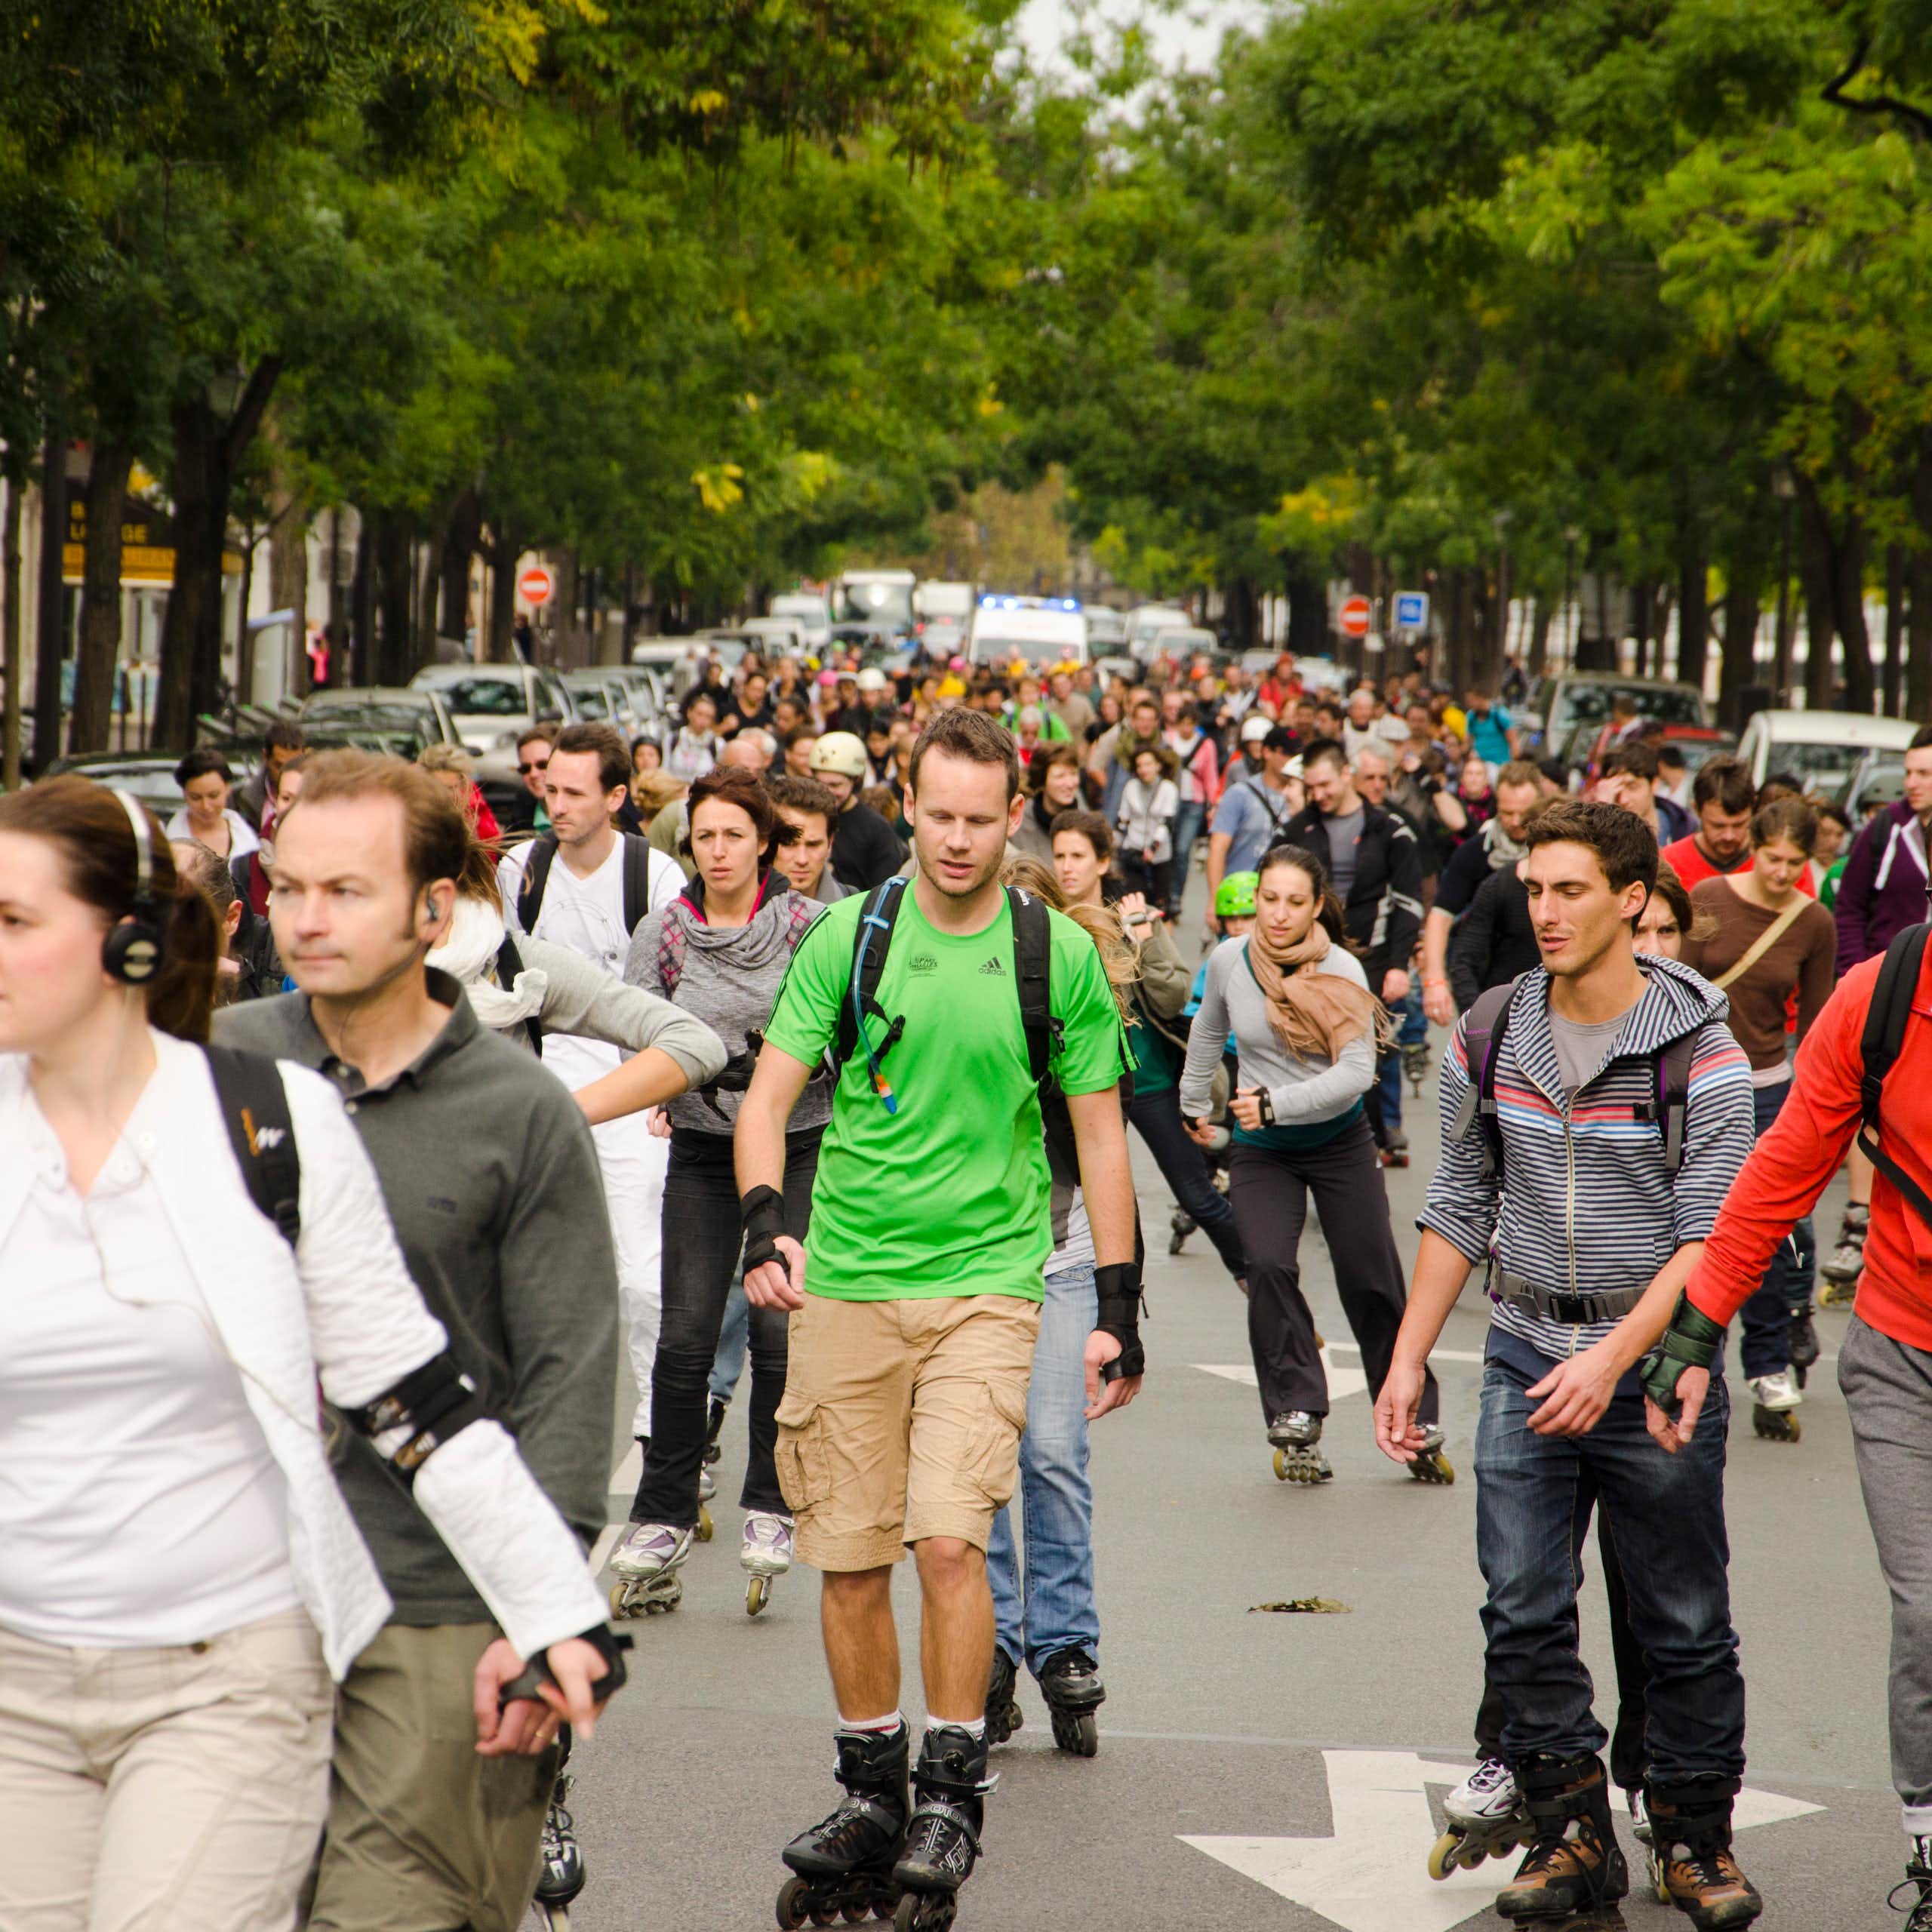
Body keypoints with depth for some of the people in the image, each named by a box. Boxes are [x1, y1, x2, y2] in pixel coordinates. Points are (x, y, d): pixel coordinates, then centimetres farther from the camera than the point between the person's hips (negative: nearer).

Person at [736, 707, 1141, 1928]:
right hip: (846, 1279, 2)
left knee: (950, 1536, -16)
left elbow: (1099, 1132, 9)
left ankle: (954, 1795, 0)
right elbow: (769, 1096, 2)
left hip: (988, 1280, -2)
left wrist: (1119, 1306, 7)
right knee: (850, 1557, 5)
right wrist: (765, 1222, -16)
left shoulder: (1060, 955, 2)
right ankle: (873, 1795, 21)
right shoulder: (850, 936, 2)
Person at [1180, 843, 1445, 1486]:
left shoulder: (1341, 971, -16)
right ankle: (1296, 1425, -14)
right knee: (1268, 1267, -20)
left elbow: (1356, 1072, -25)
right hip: (1261, 1151, 1)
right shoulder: (1229, 961, -8)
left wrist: (1278, 1103, -35)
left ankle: (1416, 1425, 17)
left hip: (1339, 1142, -1)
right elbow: (1208, 1033, 13)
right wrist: (1193, 1105, 25)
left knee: (1371, 1283, 1)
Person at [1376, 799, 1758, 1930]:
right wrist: (1409, 1359, 9)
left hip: (1656, 1360, -3)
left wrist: (1615, 1358, -25)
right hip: (1527, 1355, 4)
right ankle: (1571, 1830, 12)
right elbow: (1459, 1208, 12)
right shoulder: (1491, 1040, 3)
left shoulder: (1700, 1051, -10)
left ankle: (1695, 1834, 18)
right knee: (1524, 1613, 1)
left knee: (1685, 1622, 3)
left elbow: (1711, 1235, -14)